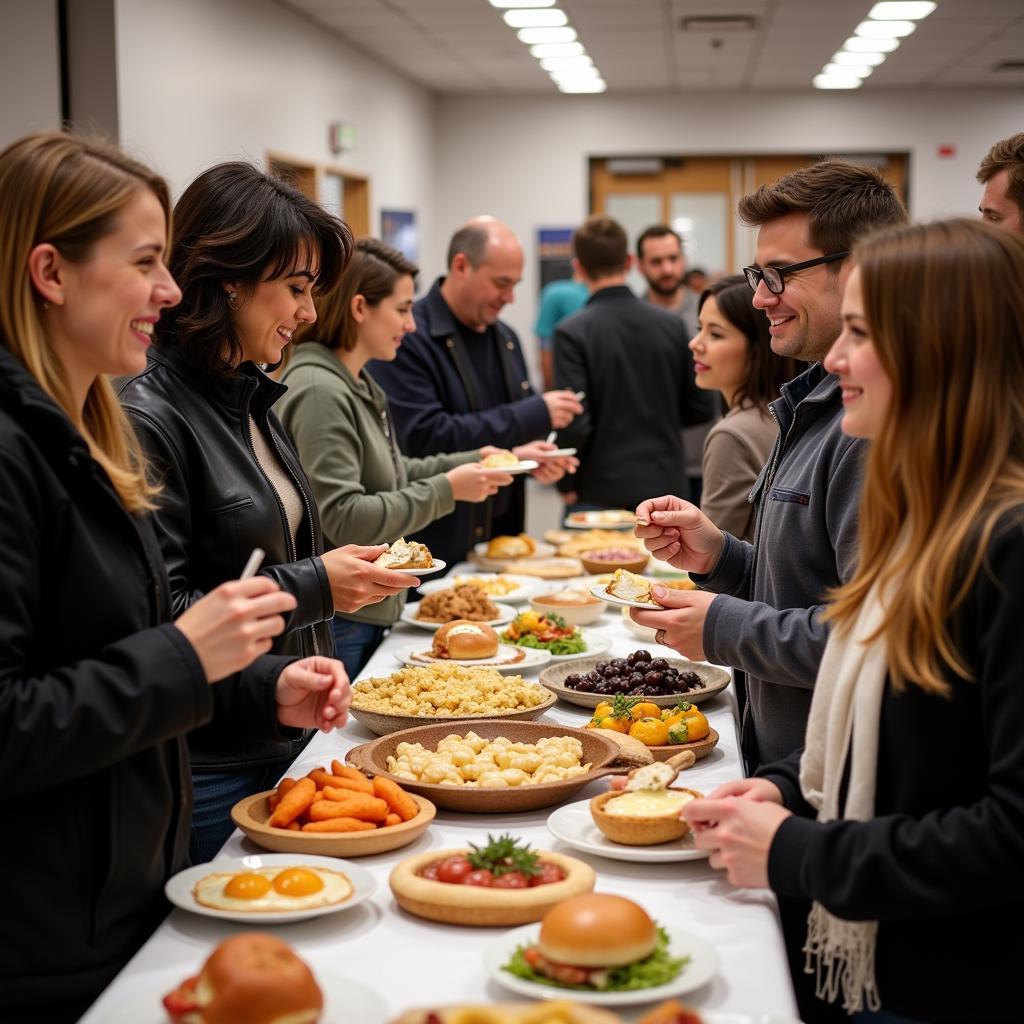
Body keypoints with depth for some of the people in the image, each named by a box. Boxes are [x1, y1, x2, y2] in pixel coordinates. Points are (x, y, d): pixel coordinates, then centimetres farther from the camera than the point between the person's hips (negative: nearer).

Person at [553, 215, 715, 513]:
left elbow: (575, 423, -17)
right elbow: (700, 409, 4)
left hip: (601, 493, -4)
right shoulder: (672, 325, -1)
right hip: (665, 484, 4)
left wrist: (567, 485, -2)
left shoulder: (572, 333, -12)